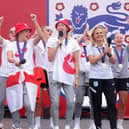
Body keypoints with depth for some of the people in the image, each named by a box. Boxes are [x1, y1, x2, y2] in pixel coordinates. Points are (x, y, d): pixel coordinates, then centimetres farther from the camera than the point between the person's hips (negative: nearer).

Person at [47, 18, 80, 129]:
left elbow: (76, 61, 7)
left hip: (69, 77, 1)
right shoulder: (52, 40, 6)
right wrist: (57, 44, -10)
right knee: (55, 102, -4)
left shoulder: (73, 41, 8)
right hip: (55, 76, -1)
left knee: (70, 102, -6)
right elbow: (50, 58, -3)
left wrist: (76, 77, 1)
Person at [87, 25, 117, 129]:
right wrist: (103, 53, -17)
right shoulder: (90, 47, 3)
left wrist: (109, 54, -13)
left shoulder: (108, 46, 13)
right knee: (97, 104, 2)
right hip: (95, 78, -3)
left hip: (108, 77, 3)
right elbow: (92, 61, -11)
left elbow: (113, 62, 5)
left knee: (112, 103, -4)